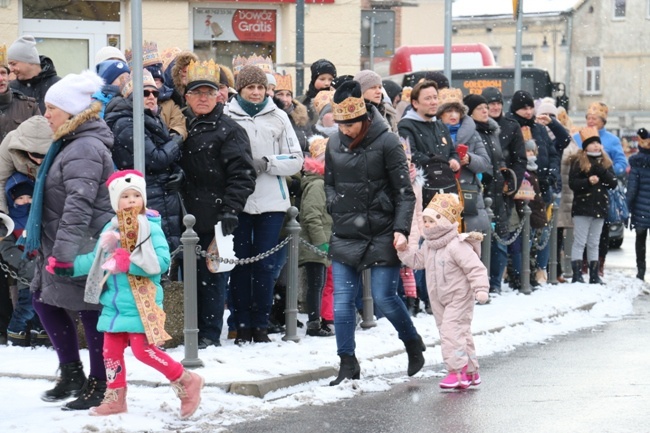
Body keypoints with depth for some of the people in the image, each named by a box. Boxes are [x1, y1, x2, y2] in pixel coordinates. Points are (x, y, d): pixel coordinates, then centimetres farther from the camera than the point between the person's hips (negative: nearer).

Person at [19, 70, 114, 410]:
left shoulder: (84, 148, -19)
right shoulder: (71, 143, 15)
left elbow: (79, 204, -27)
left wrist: (63, 251, -30)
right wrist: (44, 242, 26)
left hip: (85, 246, -11)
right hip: (63, 245, 11)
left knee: (90, 312, -2)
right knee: (44, 299, 15)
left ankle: (99, 386, 8)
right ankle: (71, 373, 25)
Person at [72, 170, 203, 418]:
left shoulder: (151, 228, -11)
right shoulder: (111, 229, 11)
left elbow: (162, 261, -21)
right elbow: (95, 260, 19)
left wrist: (129, 263, -27)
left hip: (141, 305, -7)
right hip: (114, 305, 7)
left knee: (143, 350, -11)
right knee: (111, 351, 10)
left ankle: (187, 382, 4)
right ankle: (115, 399, 23)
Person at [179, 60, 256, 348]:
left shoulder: (229, 130, -3)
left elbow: (242, 175, -8)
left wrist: (230, 211, -16)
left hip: (214, 216, -5)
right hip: (186, 215, 5)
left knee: (213, 275, -1)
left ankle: (210, 334, 7)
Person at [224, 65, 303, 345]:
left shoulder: (278, 117, 8)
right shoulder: (226, 117, 1)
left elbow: (296, 160, 6)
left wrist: (267, 163, -8)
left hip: (271, 201, 1)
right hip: (237, 202, -1)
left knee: (265, 264, 3)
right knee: (240, 263, 2)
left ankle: (261, 325, 11)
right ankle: (243, 325, 9)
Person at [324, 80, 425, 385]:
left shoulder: (387, 142, -8)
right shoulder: (334, 144, 6)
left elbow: (404, 191, -6)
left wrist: (401, 229, -15)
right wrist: (337, 208, 3)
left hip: (381, 234, -5)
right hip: (344, 235, 5)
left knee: (384, 296, -4)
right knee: (342, 299, -1)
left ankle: (413, 345, 22)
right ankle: (348, 364, 7)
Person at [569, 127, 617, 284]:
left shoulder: (605, 162, 12)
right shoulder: (578, 161, -3)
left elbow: (613, 183, 3)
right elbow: (572, 183, -10)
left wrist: (602, 172, -12)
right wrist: (588, 182, -24)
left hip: (600, 207, 5)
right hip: (582, 207, -5)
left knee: (594, 244, 12)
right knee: (579, 242, -5)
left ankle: (594, 276, 15)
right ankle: (577, 275, -5)